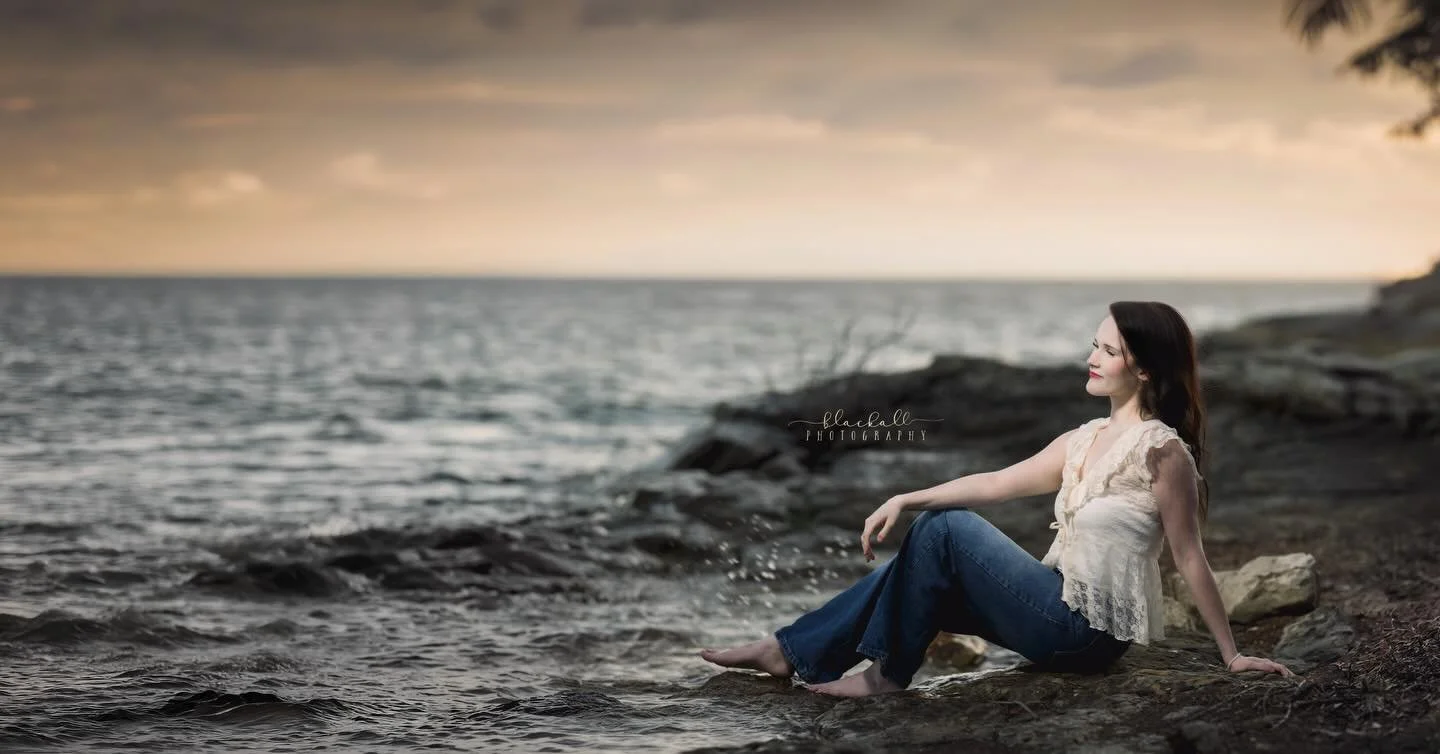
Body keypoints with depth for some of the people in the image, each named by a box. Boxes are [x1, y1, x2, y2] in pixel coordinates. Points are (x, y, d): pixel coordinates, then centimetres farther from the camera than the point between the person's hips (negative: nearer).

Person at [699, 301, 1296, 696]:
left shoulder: (1163, 451, -14)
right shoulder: (1086, 439, 11)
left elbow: (1190, 559, -12)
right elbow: (994, 484, 11)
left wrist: (1231, 655, -9)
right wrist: (905, 500, 2)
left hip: (1085, 634, -8)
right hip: (1061, 607, 8)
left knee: (945, 530, -14)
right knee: (920, 565, 1)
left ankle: (889, 673, -5)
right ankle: (789, 652, 5)